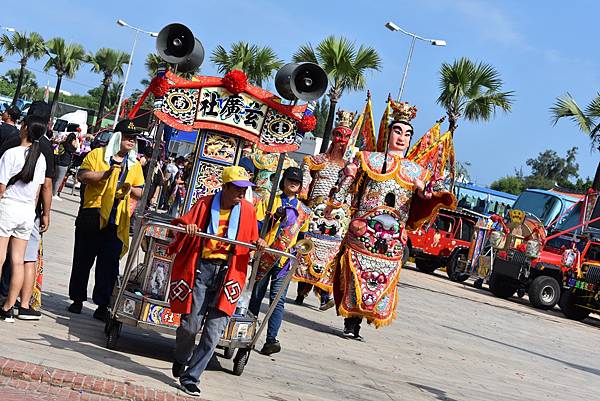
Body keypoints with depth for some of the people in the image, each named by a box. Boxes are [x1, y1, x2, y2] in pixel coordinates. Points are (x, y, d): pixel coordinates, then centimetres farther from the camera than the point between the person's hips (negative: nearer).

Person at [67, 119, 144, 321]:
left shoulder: (135, 164, 12)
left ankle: (102, 305, 5)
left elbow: (141, 192, 12)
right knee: (83, 259, 7)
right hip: (92, 214, -1)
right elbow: (82, 175, -7)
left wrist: (131, 189, -9)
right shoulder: (97, 154, 3)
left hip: (116, 220, 2)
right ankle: (77, 299, 19)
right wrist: (105, 174, -18)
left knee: (109, 264, 0)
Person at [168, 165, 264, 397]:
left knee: (214, 331, -4)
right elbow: (183, 223, 5)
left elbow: (250, 242, 16)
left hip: (227, 274, 2)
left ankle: (191, 377, 7)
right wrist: (187, 226, -18)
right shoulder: (206, 204, 0)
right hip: (200, 269, -2)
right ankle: (180, 360, 31)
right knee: (190, 324, -1)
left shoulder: (247, 210, 7)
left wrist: (258, 244, -6)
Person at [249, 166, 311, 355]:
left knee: (278, 300, -10)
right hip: (264, 256, 0)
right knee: (256, 296, 7)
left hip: (284, 261, 0)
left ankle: (271, 340, -16)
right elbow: (257, 227, 0)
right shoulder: (269, 202, 7)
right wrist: (274, 217, -14)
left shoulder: (304, 211, 13)